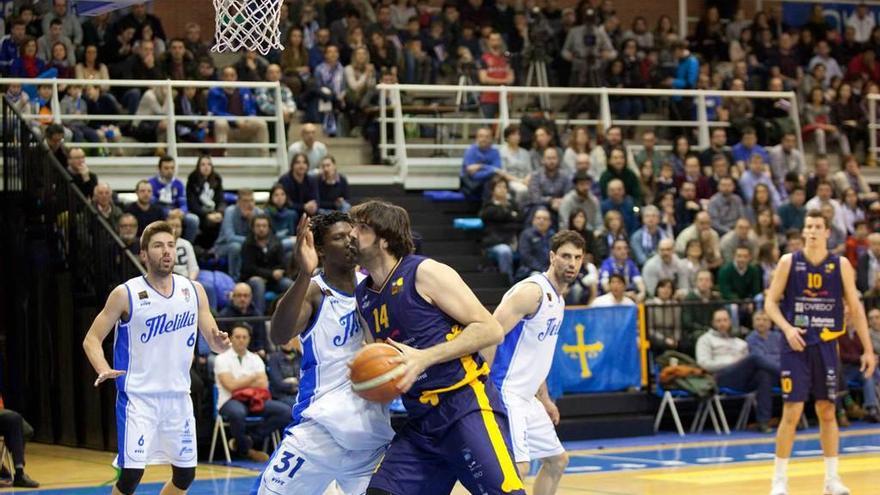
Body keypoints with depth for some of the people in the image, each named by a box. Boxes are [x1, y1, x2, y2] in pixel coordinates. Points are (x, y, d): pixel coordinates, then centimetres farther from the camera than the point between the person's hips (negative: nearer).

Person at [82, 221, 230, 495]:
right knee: (131, 472, -12)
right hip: (137, 397, -5)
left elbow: (214, 342, 9)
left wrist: (220, 342, -16)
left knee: (185, 473, 9)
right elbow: (92, 339, -4)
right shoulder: (126, 294, -7)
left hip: (178, 396, 5)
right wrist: (104, 370, -23)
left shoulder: (194, 290, 3)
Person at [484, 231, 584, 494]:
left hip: (526, 398, 10)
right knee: (518, 466, -21)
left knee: (557, 461, 18)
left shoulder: (557, 299, 15)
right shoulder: (532, 291, -15)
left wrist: (545, 399, 25)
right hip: (506, 395, -10)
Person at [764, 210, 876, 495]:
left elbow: (855, 307, 5)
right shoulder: (789, 262, -2)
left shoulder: (841, 265, 2)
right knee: (792, 412, -4)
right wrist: (787, 328, -18)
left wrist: (868, 349, 2)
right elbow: (770, 302, -1)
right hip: (797, 345, -2)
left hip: (826, 345, 2)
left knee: (827, 411, 7)